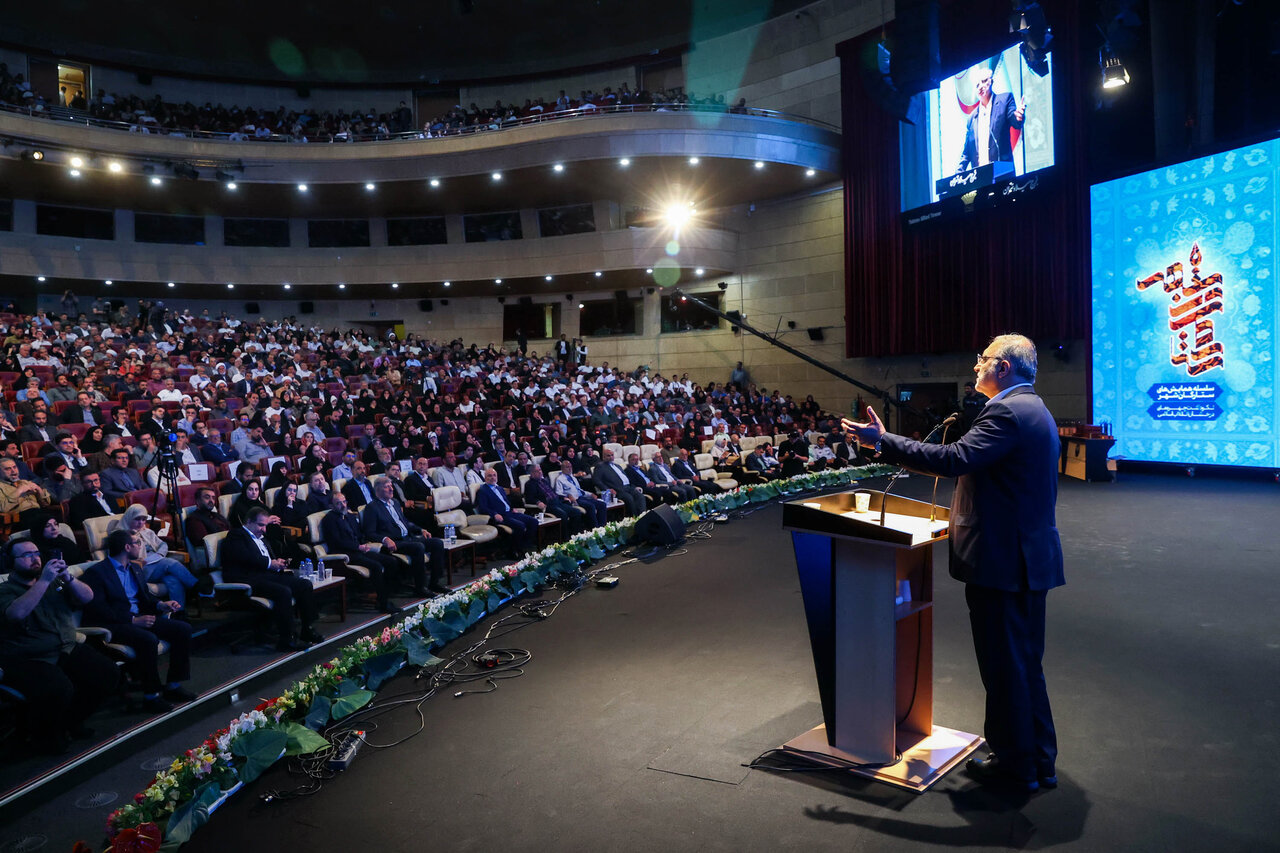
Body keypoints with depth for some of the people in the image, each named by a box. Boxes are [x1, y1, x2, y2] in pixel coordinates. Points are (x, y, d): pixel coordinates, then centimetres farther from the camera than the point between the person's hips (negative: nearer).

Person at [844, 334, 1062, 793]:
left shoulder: (1007, 412, -18)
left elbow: (954, 459, -28)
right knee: (1025, 662, 20)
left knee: (1003, 665, 4)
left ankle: (1015, 763, 18)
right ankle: (1040, 760, 31)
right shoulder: (1034, 409, 15)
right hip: (1031, 556, 11)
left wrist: (883, 441, -23)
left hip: (1002, 560, -10)